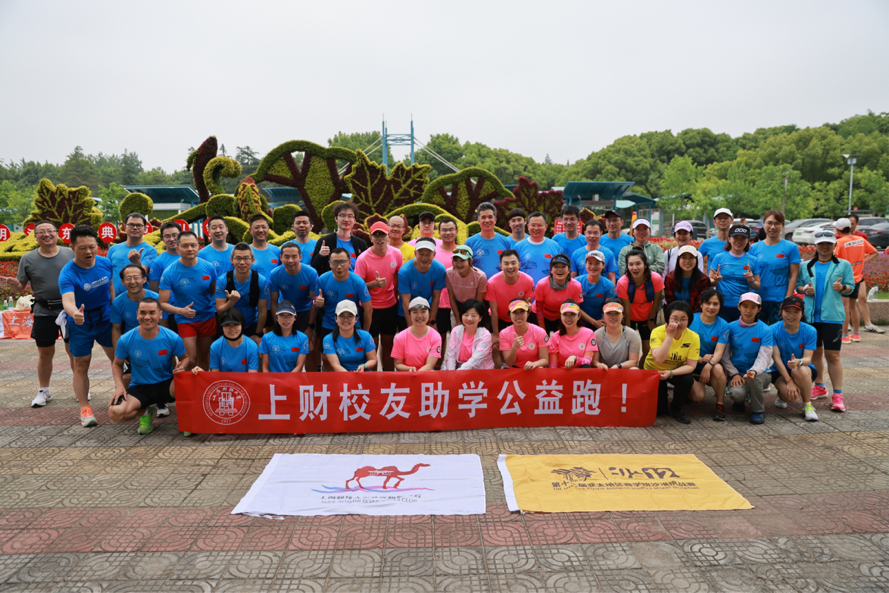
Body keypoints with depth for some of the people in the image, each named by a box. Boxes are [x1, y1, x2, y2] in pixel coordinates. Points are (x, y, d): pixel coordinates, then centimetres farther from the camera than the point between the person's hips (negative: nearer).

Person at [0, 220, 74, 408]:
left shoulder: (71, 254, 0)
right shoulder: (28, 259, 2)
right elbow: (20, 287, 4)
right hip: (43, 313, 1)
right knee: (45, 354, 10)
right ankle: (43, 392, 24)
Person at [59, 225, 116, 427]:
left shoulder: (105, 263, -9)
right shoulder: (67, 274, -24)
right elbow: (68, 300, -40)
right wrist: (74, 313, -62)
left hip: (106, 319, 4)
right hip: (81, 325, -4)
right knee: (81, 365, 3)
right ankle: (84, 408, 13)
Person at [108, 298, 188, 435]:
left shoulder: (172, 338, -11)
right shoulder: (126, 340, -9)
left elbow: (185, 357, 6)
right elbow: (117, 364, 7)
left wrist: (181, 368, -19)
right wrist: (119, 385, -11)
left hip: (166, 385, -2)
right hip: (139, 388, 2)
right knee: (115, 412, -27)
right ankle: (146, 411, 9)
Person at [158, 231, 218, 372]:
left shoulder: (209, 267, -8)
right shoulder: (169, 272, -15)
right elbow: (162, 303, -15)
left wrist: (218, 310, -8)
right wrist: (181, 310, -32)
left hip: (208, 318, 3)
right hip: (184, 321, -3)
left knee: (204, 357, 16)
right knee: (190, 360, -6)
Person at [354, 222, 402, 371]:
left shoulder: (396, 254, -4)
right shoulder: (363, 259, -15)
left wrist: (398, 296, 9)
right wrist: (374, 284, -27)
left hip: (391, 306, 3)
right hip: (370, 308, -3)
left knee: (388, 343, 14)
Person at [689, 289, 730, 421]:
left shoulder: (723, 325, -2)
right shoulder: (691, 319, -6)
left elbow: (719, 351, -13)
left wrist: (708, 366, -32)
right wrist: (700, 359, -23)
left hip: (712, 364, 1)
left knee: (718, 369, -35)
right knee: (698, 395, -25)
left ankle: (720, 404, -13)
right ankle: (689, 387, 15)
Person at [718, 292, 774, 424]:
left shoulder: (765, 330, -4)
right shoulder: (731, 327, -1)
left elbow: (764, 358, -13)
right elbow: (724, 355, 0)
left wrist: (754, 371, -34)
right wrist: (734, 374, -13)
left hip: (759, 373, -1)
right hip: (736, 372, 1)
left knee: (754, 378, -37)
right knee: (737, 393, -30)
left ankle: (758, 410, -8)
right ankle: (740, 401, 13)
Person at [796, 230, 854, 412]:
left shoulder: (844, 265, 5)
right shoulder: (806, 266, 11)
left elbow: (851, 287, 2)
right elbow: (798, 285, 11)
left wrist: (842, 288, -19)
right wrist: (804, 289, -10)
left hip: (832, 316, -3)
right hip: (810, 315, 3)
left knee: (832, 355, -6)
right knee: (815, 352, 13)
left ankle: (838, 395, -3)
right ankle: (819, 387, 28)